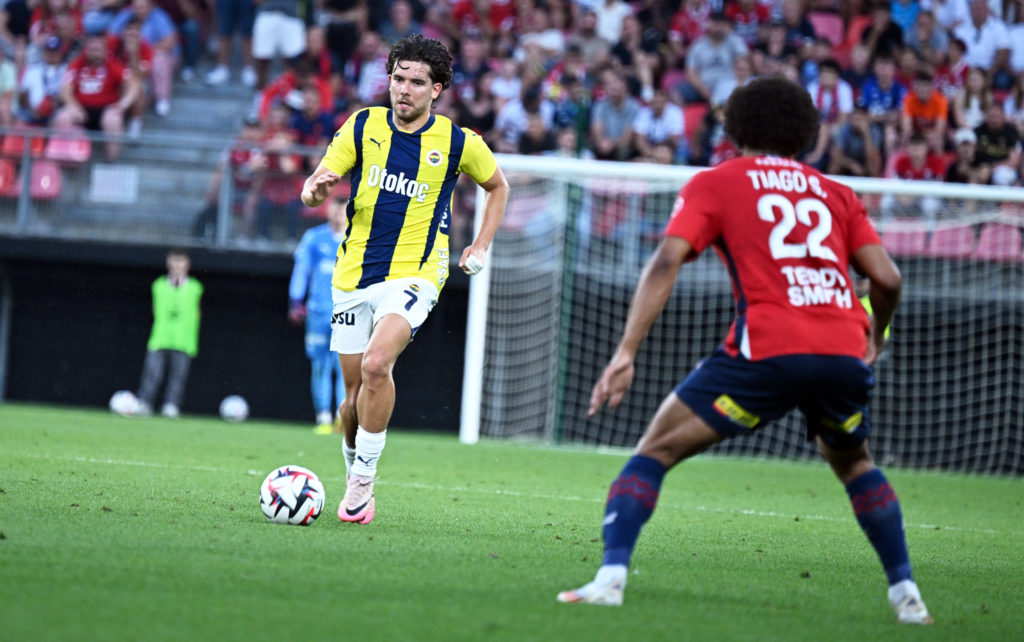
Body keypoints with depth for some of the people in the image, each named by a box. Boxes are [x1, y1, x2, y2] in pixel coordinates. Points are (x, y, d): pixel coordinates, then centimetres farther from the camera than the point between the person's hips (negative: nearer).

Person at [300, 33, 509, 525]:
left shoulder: (459, 143, -2)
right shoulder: (363, 127, 2)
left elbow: (497, 186, 17)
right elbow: (314, 190, 0)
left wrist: (481, 247, 9)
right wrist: (317, 189, -24)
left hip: (414, 274, -3)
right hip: (354, 276, 3)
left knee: (376, 365, -26)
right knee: (356, 390, 5)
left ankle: (361, 484, -17)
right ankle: (355, 475, 30)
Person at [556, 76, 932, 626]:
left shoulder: (713, 184, 14)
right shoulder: (835, 193, 23)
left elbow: (666, 261, -2)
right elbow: (887, 278, 14)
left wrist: (626, 351, -7)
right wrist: (874, 338, 35)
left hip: (767, 352, -4)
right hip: (844, 353, 4)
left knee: (655, 451, 7)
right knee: (854, 464, 31)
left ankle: (611, 576, -11)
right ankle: (906, 595, 24)